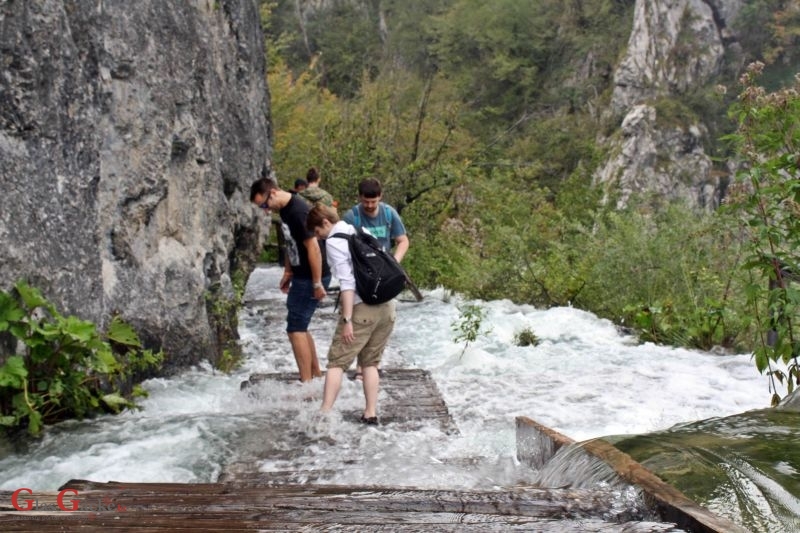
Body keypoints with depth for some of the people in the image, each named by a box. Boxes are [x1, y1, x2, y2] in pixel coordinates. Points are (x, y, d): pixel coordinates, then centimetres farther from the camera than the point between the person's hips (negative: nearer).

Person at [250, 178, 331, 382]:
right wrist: (287, 272, 17)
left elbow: (314, 248, -23)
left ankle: (307, 382, 0)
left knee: (295, 328, -6)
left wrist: (317, 283, -21)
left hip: (311, 278, -10)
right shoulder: (284, 209, 7)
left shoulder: (298, 211, -22)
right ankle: (316, 374, 25)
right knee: (299, 326, 15)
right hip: (300, 276, 10)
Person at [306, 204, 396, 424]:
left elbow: (347, 282, -13)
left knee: (337, 362, 1)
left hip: (362, 308, -7)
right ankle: (371, 413, 14)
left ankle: (325, 414, -3)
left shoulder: (334, 241, -4)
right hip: (387, 306, 7)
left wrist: (347, 320, -15)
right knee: (370, 362, 17)